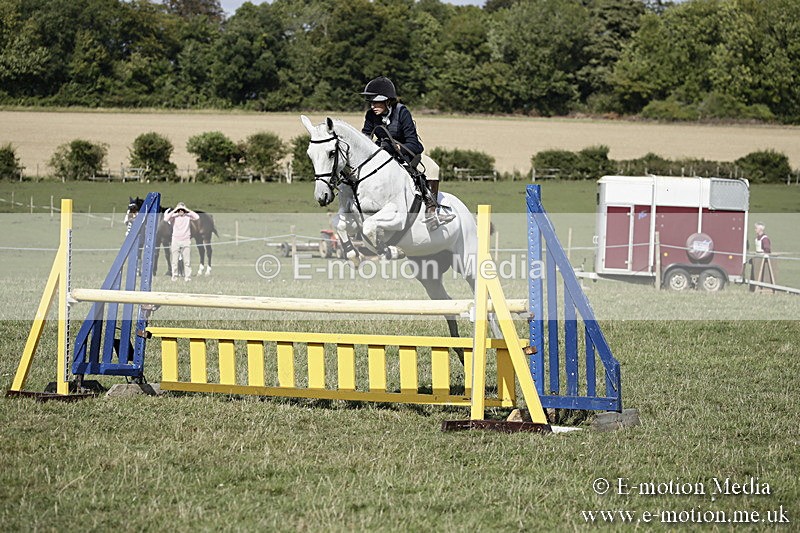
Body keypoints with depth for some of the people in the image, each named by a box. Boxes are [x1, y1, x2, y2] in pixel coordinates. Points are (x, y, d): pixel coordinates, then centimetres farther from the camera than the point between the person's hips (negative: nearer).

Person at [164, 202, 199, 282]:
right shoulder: (174, 216, 0)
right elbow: (166, 219, -17)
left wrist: (188, 210, -11)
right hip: (176, 241, 0)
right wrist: (174, 210, -14)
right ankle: (174, 277, 9)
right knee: (175, 261, 2)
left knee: (187, 261, 0)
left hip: (186, 241, 0)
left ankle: (188, 277, 4)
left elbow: (197, 217, -13)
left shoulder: (188, 216, 2)